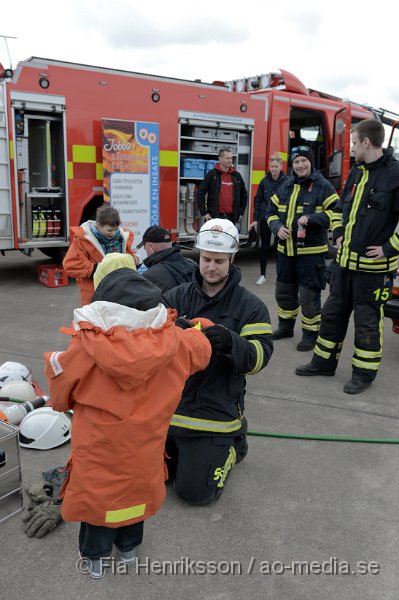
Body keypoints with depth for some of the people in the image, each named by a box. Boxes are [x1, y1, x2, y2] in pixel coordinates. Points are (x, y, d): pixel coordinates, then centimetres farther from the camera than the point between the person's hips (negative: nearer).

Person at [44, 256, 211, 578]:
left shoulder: (84, 349, -24)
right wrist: (200, 330, 27)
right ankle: (129, 546, 48)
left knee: (97, 490, 22)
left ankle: (95, 556, 42)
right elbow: (202, 349, 5)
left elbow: (61, 398, -7)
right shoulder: (173, 342, -18)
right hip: (144, 451, 3)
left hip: (98, 450, -2)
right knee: (136, 486, 27)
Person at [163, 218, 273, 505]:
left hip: (216, 411, -3)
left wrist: (230, 343, -34)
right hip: (171, 403, 4)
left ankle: (232, 443, 26)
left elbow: (260, 356, -14)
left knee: (194, 491, 0)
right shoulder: (177, 296, 1)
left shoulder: (250, 306, -6)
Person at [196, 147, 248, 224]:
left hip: (231, 217, 3)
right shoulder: (212, 174, -1)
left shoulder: (236, 175, 10)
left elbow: (244, 195, 21)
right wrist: (204, 213, -6)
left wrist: (240, 212, 14)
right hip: (214, 217, -3)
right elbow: (200, 193, -2)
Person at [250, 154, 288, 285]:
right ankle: (262, 275, 16)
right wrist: (256, 219, 1)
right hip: (265, 219, 2)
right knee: (264, 246, 6)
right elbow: (258, 201, 5)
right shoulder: (264, 182, 3)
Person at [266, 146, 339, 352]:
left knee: (309, 295, -2)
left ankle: (311, 333, 13)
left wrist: (311, 218, -23)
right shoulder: (285, 186, 10)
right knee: (284, 290, 17)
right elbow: (272, 211, 15)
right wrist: (277, 227, -5)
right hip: (285, 249, 6)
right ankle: (286, 326, 35)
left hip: (311, 251, -6)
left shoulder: (323, 186, -6)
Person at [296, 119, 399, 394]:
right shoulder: (357, 172, 11)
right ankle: (324, 362, 31)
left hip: (374, 265, -8)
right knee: (333, 312, 15)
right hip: (346, 259, 8)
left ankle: (364, 373, 21)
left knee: (367, 320, 4)